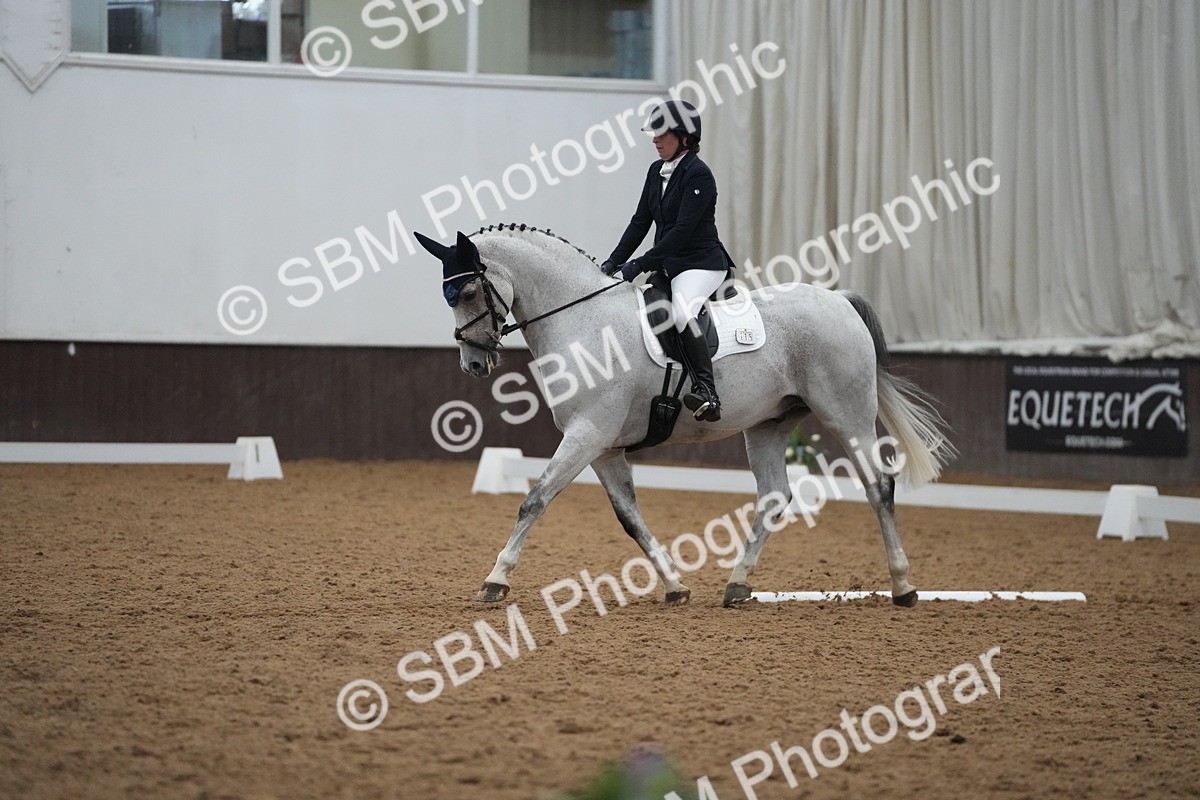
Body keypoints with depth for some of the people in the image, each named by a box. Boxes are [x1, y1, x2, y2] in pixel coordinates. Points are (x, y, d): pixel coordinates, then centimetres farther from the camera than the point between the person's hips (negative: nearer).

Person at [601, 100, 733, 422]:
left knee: (681, 312, -35)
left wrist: (640, 264, -23)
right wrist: (615, 261, 2)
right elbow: (641, 221, 14)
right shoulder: (657, 171, 12)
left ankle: (707, 394, -41)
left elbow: (682, 231, -21)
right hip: (666, 265, 10)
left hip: (700, 264, -10)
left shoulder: (698, 175, -15)